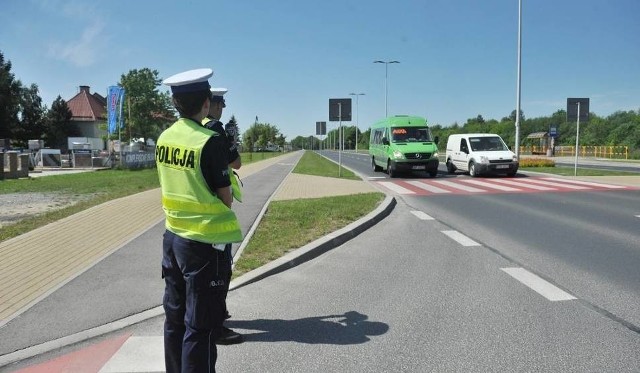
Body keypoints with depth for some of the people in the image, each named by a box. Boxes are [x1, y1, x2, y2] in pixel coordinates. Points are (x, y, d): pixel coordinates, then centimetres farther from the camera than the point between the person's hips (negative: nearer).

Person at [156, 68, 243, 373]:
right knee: (201, 326, 3)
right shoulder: (210, 142, -18)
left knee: (175, 317, 18)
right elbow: (226, 199, -12)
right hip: (204, 241, -7)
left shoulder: (164, 138, 3)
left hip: (172, 236, 7)